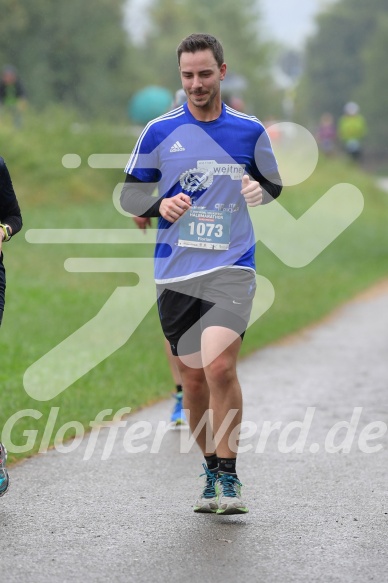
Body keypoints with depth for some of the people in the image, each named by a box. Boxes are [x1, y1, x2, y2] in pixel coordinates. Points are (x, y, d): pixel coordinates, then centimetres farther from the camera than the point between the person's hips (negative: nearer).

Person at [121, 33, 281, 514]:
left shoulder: (250, 131, 4)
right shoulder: (160, 132, 4)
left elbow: (273, 183, 18)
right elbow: (130, 191, 9)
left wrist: (260, 190, -6)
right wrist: (158, 206, -12)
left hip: (231, 267, -2)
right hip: (175, 273, 2)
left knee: (219, 366, -19)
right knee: (192, 379, 6)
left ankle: (228, 475, -8)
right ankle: (211, 470, 25)